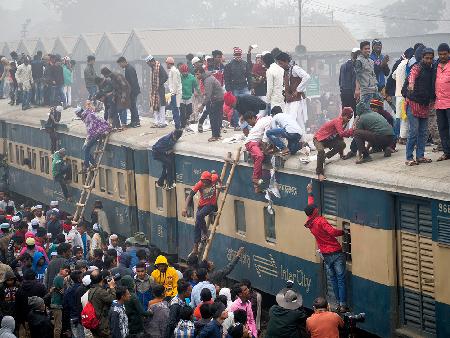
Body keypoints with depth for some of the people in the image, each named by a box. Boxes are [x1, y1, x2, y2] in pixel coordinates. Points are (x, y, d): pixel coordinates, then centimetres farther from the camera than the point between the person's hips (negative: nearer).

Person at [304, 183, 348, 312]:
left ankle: (339, 303, 12)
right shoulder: (320, 220, -13)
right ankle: (343, 305, -7)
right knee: (341, 279, -3)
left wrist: (310, 193, 31)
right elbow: (332, 232, -25)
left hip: (326, 256, 6)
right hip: (336, 253, -6)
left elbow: (310, 205, 23)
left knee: (333, 280, 13)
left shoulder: (309, 223, 8)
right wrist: (342, 232, -7)